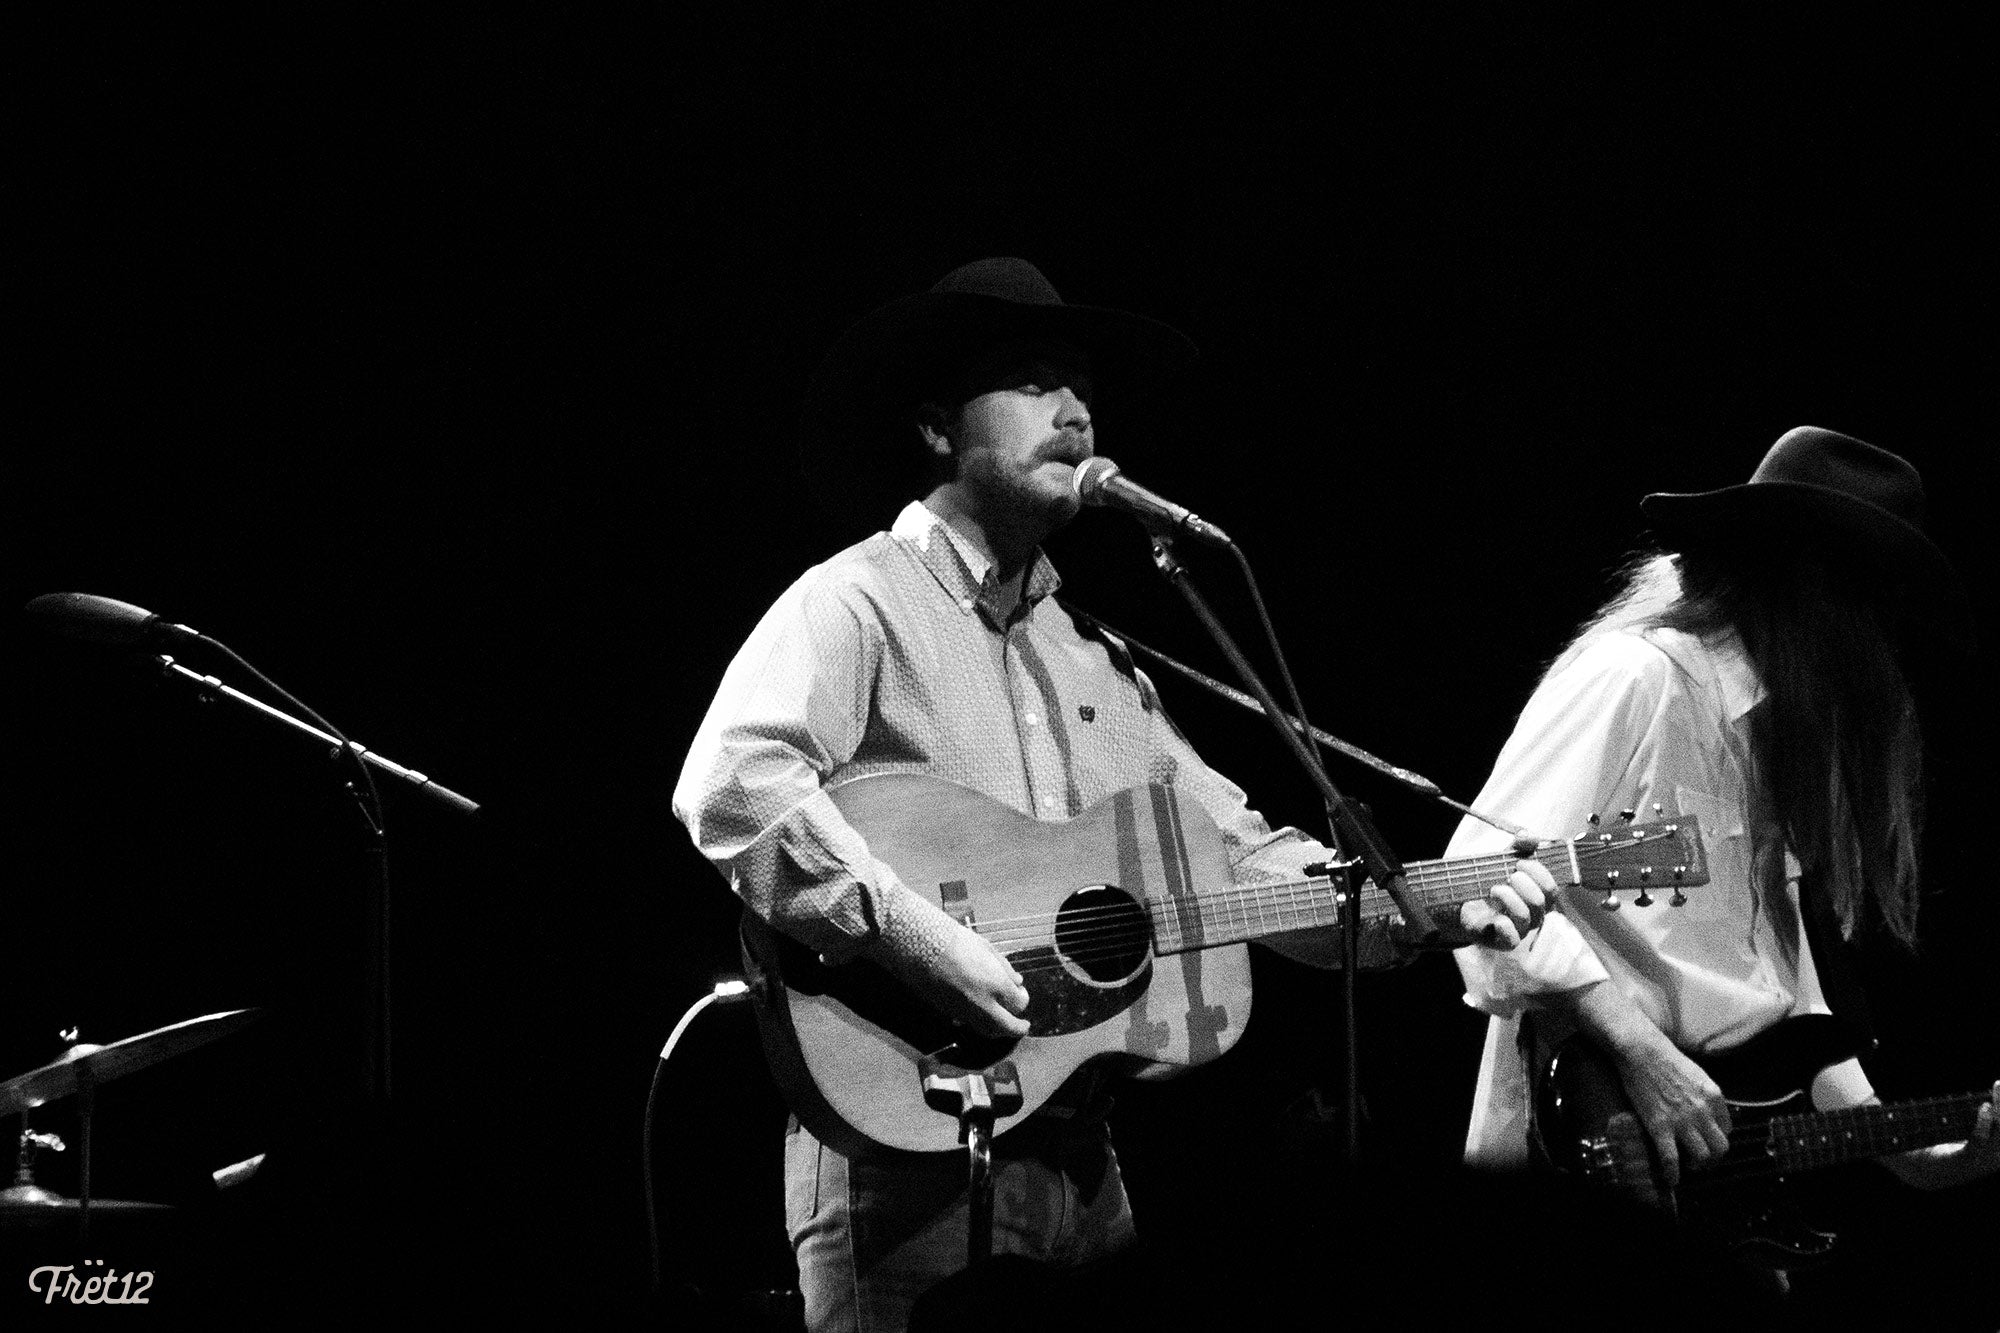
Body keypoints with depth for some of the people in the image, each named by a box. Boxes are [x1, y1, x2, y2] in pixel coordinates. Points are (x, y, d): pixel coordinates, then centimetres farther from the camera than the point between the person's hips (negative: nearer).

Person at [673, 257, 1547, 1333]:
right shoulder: (857, 604, -5)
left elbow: (1236, 856, 20)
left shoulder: (1092, 657, 20)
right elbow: (730, 787, -23)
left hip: (1081, 1157, 8)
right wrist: (915, 940, -28)